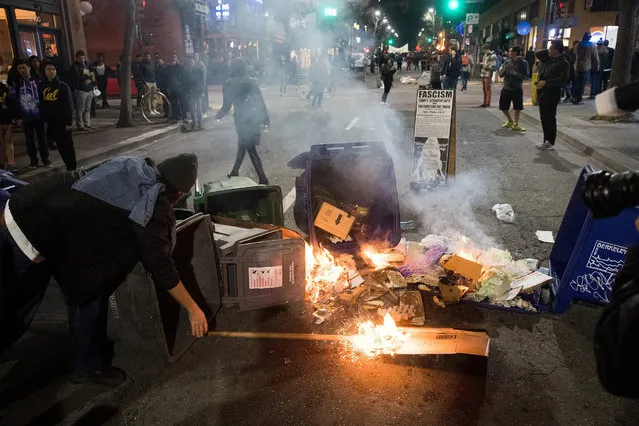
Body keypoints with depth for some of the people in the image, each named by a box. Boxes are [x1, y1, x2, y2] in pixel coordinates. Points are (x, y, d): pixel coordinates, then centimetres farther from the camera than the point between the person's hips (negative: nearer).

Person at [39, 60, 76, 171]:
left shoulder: (63, 86, -6)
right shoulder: (41, 87, 5)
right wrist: (44, 120, 8)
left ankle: (72, 167, 8)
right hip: (51, 122, 4)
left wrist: (69, 121, -12)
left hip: (63, 121, -4)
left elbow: (69, 105, -8)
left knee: (67, 144, 1)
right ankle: (68, 165, 18)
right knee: (60, 145, 9)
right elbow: (41, 105, 11)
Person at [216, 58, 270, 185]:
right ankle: (235, 172, 32)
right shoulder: (251, 82, 2)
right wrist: (266, 118, 9)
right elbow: (261, 102, 0)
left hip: (242, 120, -4)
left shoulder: (228, 84, -7)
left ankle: (263, 179, 1)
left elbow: (227, 106, -5)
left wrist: (218, 116, 14)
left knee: (251, 150, 4)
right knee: (242, 146, 19)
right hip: (254, 119, 4)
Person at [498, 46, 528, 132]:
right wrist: (505, 69, -14)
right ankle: (510, 121, 30)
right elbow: (501, 74, 4)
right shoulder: (507, 62, 6)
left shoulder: (523, 63, -6)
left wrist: (515, 73, -22)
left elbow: (524, 75, -12)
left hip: (517, 89, -4)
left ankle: (515, 124, 14)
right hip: (506, 88, 4)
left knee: (517, 107, 0)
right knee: (503, 107, 8)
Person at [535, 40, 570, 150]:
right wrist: (547, 52, 8)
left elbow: (562, 80, -19)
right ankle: (546, 140, 21)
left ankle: (550, 142, 3)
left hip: (552, 93, -8)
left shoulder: (563, 63, -10)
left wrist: (546, 82, -22)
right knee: (544, 117, 12)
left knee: (550, 117, -5)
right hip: (542, 91, 8)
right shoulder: (548, 59, 12)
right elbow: (537, 54, 22)